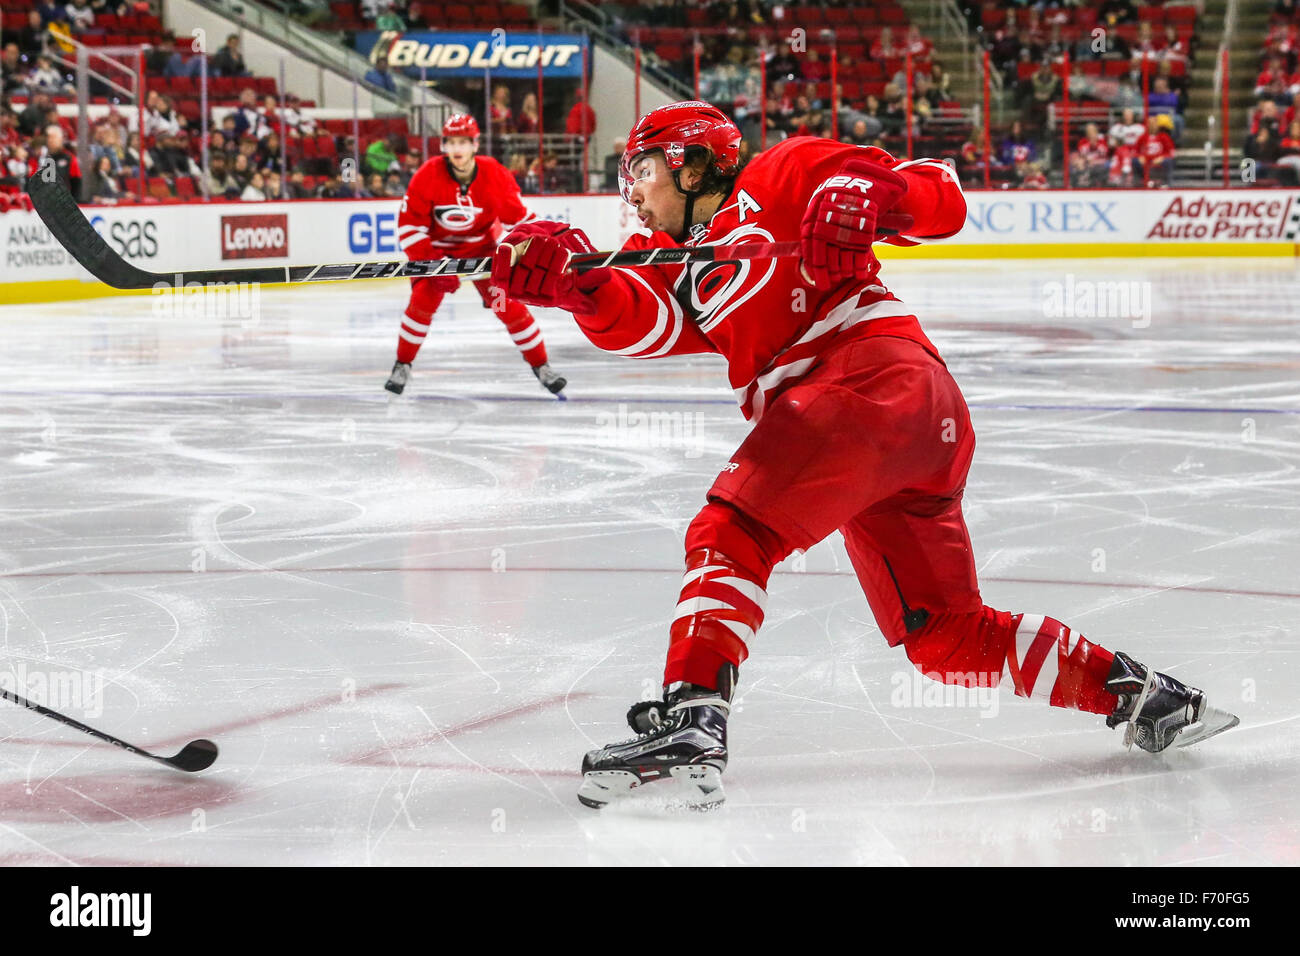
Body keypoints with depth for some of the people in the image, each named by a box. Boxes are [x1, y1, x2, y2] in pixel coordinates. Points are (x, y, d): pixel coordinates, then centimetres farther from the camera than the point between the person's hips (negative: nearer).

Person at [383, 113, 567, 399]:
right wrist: (432, 264, -26)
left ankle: (541, 366, 5)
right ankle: (402, 365, 1)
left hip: (482, 246, 1)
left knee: (508, 303, -10)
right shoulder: (428, 176, -23)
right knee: (423, 300, -18)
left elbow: (517, 219, -8)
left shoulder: (495, 175, -20)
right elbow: (409, 226, -18)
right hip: (436, 247, -1)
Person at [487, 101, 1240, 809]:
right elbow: (640, 322, 4)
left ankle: (691, 721, -32)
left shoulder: (778, 177, 10)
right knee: (941, 634, 12)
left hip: (876, 374, -9)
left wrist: (862, 192, -17)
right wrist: (573, 282, -14)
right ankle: (1139, 693, 20)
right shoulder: (684, 274, 29)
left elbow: (941, 199, 3)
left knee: (730, 534, -19)